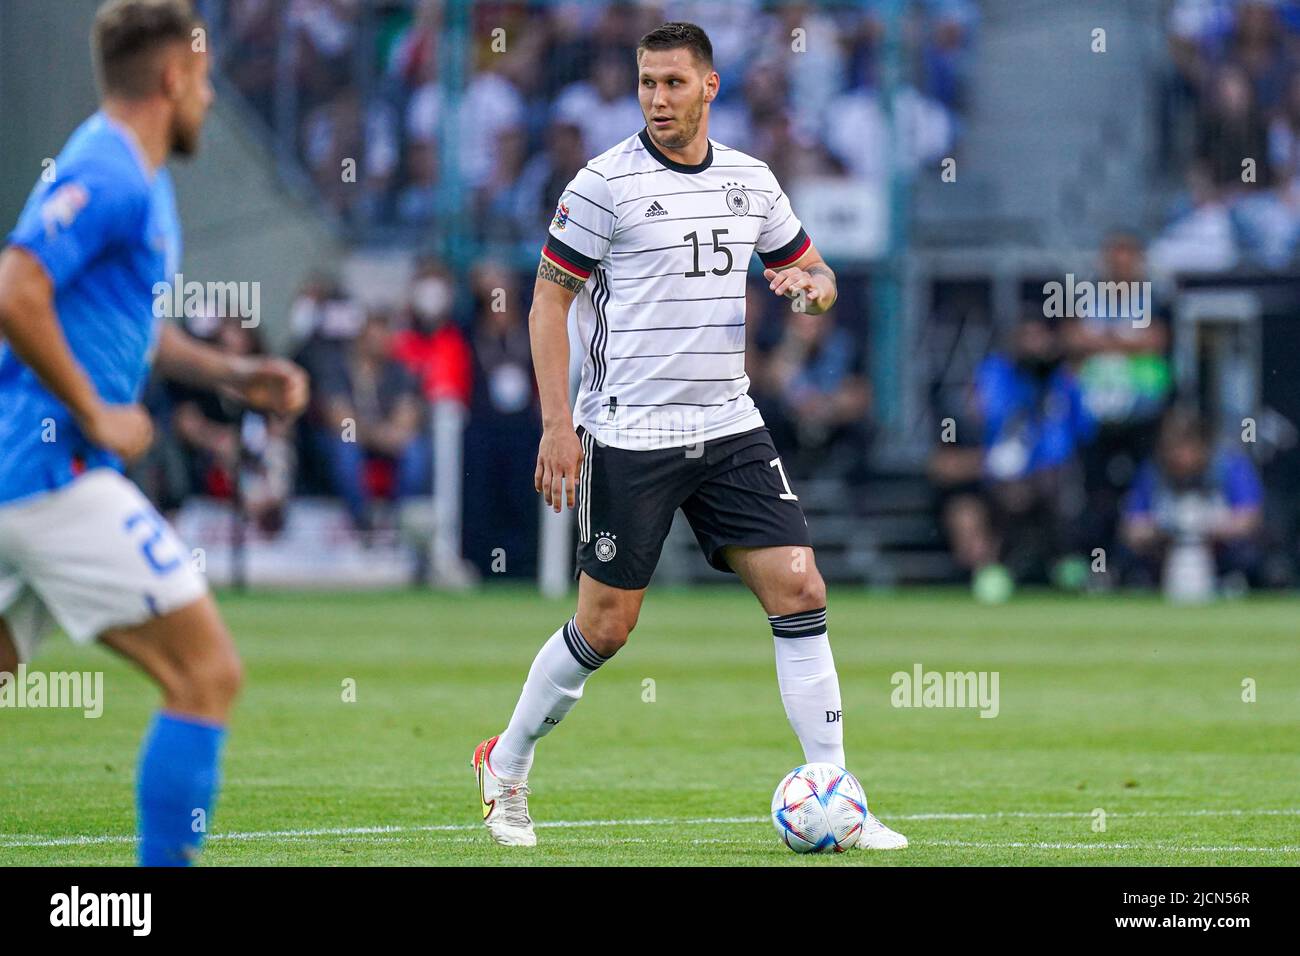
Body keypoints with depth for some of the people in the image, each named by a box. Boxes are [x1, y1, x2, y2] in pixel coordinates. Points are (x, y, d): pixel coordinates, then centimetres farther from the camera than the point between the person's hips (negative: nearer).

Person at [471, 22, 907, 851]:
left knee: (799, 589, -6)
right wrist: (557, 424, -11)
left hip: (730, 427, 5)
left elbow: (810, 269, 20)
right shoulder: (608, 182, -7)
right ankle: (505, 767, 23)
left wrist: (813, 284, -6)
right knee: (606, 623, 0)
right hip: (630, 435, -4)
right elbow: (550, 297, -4)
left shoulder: (752, 181, 8)